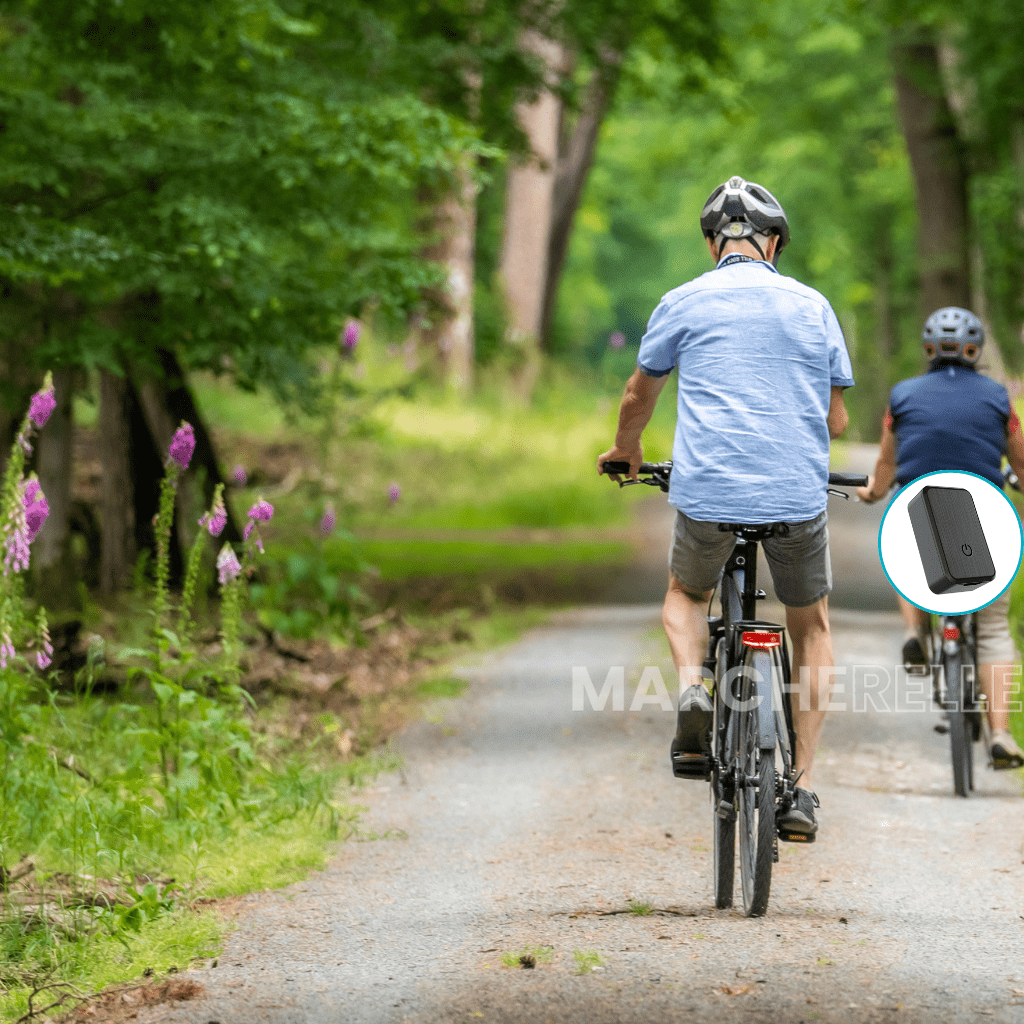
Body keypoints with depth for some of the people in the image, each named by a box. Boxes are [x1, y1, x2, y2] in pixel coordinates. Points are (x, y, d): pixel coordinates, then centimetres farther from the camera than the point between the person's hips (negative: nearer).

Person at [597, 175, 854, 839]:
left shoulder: (684, 303, 5)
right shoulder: (813, 306, 9)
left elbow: (639, 397, 18)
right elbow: (836, 419, 14)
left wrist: (627, 451, 39)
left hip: (708, 492, -1)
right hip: (800, 495, 1)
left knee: (687, 596, 29)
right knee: (811, 627, 22)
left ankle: (693, 687, -2)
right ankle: (802, 789, 13)